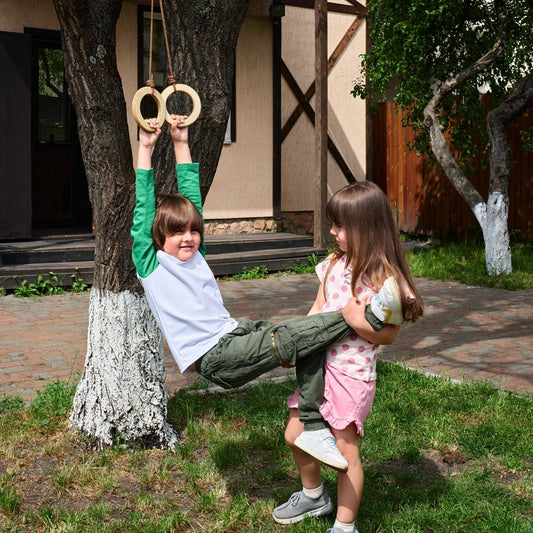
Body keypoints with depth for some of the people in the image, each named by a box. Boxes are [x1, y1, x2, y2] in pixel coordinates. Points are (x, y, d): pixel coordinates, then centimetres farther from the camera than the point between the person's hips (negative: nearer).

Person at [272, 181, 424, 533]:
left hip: (351, 373, -7)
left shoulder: (384, 279, -16)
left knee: (345, 449, 2)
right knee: (295, 435, 15)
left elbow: (388, 335, -9)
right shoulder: (335, 263, 4)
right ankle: (314, 496, 41)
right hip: (318, 363, 7)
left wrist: (359, 323, -26)